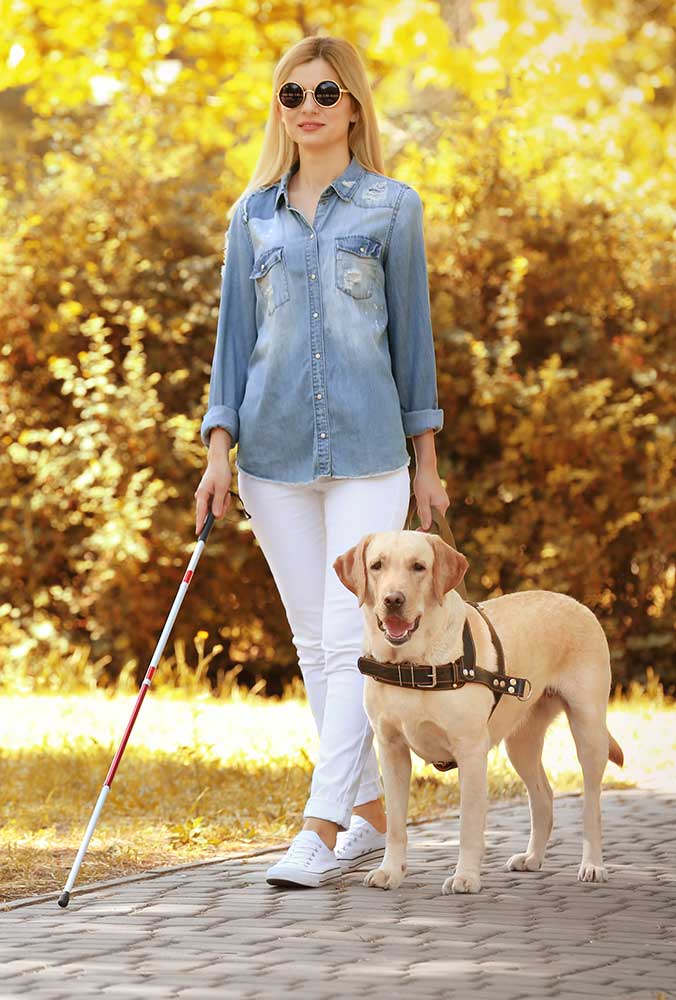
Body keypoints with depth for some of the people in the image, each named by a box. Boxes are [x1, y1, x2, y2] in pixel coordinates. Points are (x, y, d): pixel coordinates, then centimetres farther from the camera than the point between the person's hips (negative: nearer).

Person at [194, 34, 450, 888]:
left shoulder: (391, 206, 3)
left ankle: (323, 829, -13)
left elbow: (411, 329, 6)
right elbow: (236, 333, 11)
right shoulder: (254, 215, 10)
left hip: (367, 448, -3)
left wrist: (426, 456, 5)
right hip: (274, 448, 3)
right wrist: (219, 447, 3)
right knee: (312, 640, 7)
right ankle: (372, 813, 18)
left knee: (349, 635, -11)